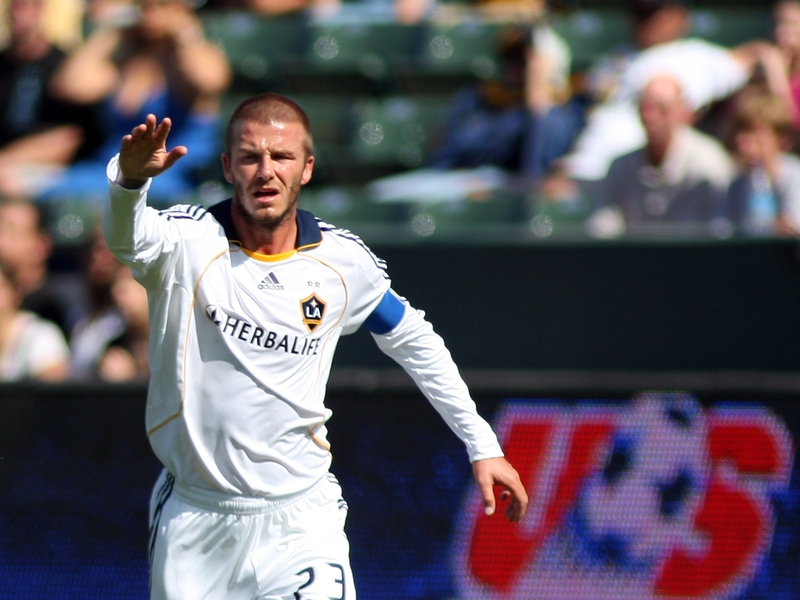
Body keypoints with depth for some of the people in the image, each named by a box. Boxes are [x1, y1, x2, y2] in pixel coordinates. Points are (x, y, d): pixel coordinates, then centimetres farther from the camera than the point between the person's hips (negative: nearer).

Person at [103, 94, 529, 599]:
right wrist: (130, 179, -57)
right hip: (192, 518, 0)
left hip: (299, 519, 0)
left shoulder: (345, 261, -1)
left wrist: (482, 444, 16)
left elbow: (413, 340, 16)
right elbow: (127, 237, -34)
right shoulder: (189, 241, -11)